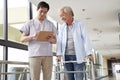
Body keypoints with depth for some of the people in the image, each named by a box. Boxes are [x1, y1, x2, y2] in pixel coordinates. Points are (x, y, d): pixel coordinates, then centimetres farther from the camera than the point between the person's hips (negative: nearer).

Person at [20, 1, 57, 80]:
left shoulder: (50, 24, 13)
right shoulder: (29, 23, 8)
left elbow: (55, 40, 15)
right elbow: (22, 39, 4)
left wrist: (51, 39, -9)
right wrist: (32, 36, -15)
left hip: (48, 54, 2)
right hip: (34, 54, -2)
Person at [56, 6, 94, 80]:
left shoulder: (80, 24, 2)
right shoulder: (62, 27, 11)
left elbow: (85, 38, -5)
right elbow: (59, 41, 4)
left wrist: (89, 53, -15)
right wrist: (59, 54, -10)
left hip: (78, 56, -3)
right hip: (66, 56, 3)